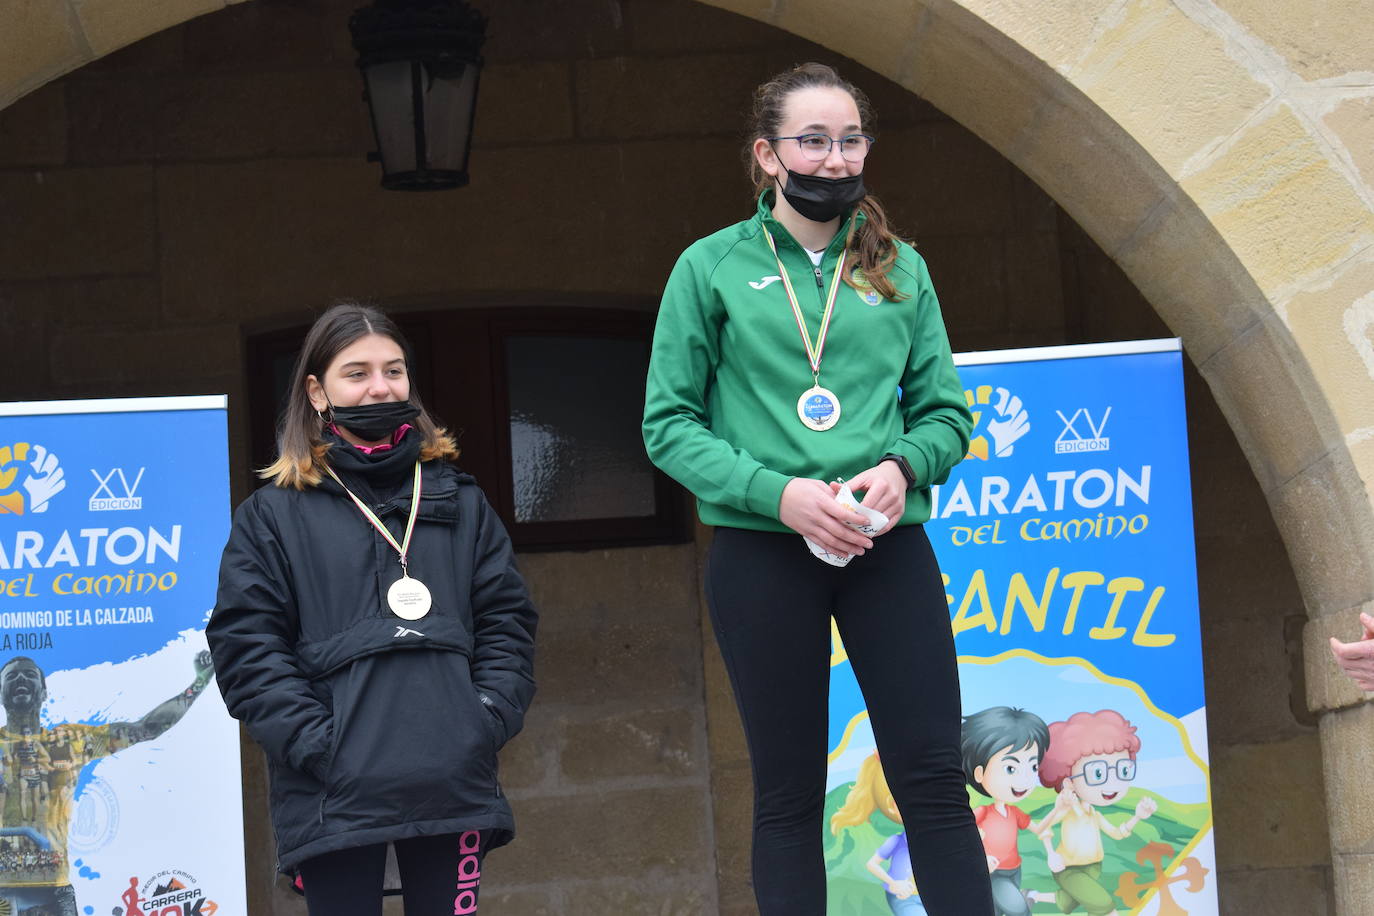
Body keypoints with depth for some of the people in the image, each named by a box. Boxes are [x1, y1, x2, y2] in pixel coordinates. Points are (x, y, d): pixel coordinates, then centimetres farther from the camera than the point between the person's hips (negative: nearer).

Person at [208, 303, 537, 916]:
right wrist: (315, 746, -13)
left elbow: (506, 619, 13)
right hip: (334, 800, -3)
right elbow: (246, 647, -1)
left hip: (451, 789, 3)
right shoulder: (272, 516, 7)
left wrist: (489, 719, -3)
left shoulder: (457, 501, 17)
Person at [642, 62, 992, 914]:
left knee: (934, 780, -3)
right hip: (764, 554, -2)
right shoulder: (714, 267, 2)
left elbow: (946, 411, 12)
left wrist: (902, 465, -11)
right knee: (789, 796, 3)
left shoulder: (899, 268, 10)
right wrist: (778, 492, -14)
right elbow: (669, 424, 0)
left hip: (887, 547, 2)